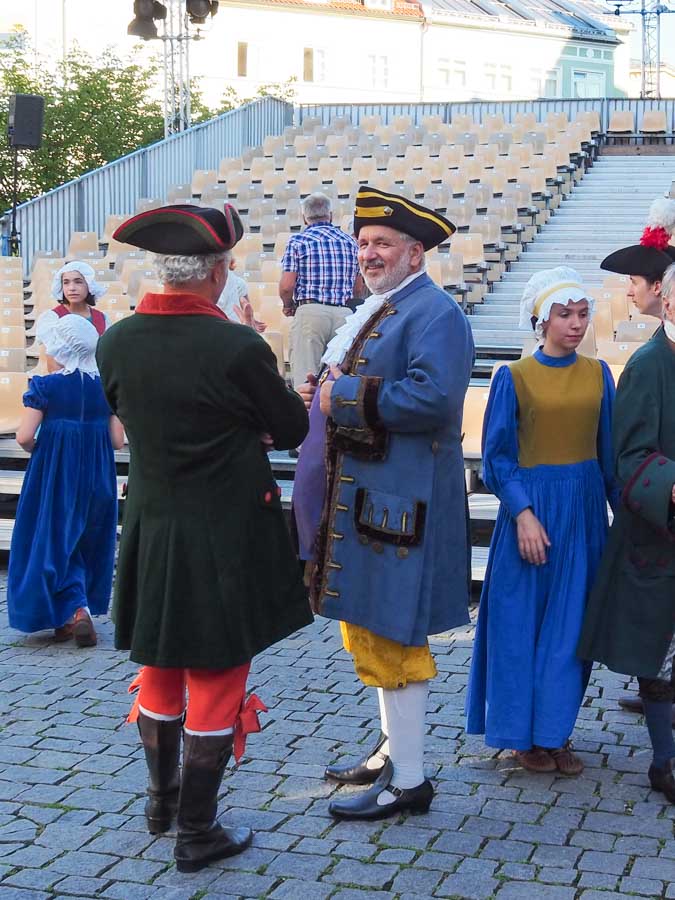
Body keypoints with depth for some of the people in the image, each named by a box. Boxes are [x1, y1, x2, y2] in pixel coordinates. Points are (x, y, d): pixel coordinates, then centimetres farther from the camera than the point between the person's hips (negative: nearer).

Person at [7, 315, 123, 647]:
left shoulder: (45, 386, -10)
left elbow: (24, 436, -15)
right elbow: (118, 440, -1)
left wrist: (38, 450, 6)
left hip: (54, 475, -3)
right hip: (97, 477, 3)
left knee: (53, 542, 8)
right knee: (90, 543, 17)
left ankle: (74, 610, -10)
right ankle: (76, 613, 24)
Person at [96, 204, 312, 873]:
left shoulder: (115, 343, -7)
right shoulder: (237, 348, -22)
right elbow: (291, 428, -8)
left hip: (150, 533, 5)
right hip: (226, 541, -5)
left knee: (160, 669, 22)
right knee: (216, 680, 8)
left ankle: (162, 797, 40)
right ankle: (196, 833, 17)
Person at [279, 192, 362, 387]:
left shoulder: (298, 241, 1)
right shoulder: (349, 241, 13)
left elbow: (286, 286, -6)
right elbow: (359, 289, 16)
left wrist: (288, 306, 14)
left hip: (310, 312, -4)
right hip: (344, 313, 4)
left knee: (305, 378, -6)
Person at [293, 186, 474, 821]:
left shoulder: (434, 313, -13)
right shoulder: (375, 310, 18)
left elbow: (432, 398, -28)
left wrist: (343, 396, -20)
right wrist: (321, 394, 6)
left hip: (395, 504, -10)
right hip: (359, 499, 10)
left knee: (391, 637, -5)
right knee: (369, 631, 18)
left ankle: (409, 782, 4)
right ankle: (391, 749, 33)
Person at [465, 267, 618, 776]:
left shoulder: (598, 375, 5)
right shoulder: (513, 378, -5)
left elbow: (610, 452, 8)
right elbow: (498, 456, -5)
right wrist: (523, 514, -16)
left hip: (585, 511, 3)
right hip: (533, 506, -3)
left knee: (570, 625, 7)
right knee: (524, 623, 4)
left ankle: (555, 731, 18)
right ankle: (525, 734, 16)